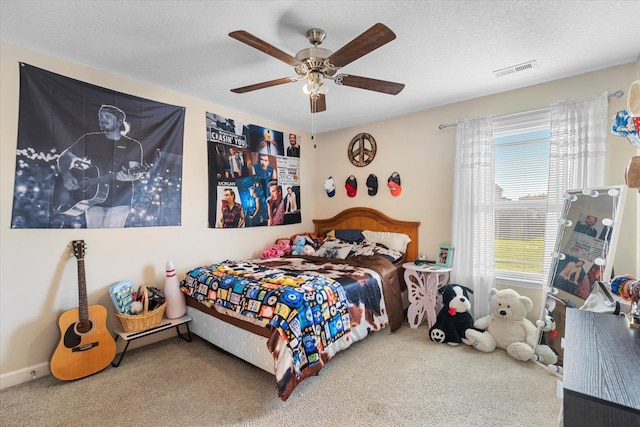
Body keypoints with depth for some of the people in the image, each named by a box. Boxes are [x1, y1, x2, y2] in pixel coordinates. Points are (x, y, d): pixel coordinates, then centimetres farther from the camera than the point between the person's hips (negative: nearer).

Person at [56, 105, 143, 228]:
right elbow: (64, 158, 13)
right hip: (93, 199, 2)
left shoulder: (133, 145, 2)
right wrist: (66, 176, -5)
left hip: (119, 201, -2)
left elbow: (136, 172, -7)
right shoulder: (89, 139, 8)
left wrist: (131, 176, -30)